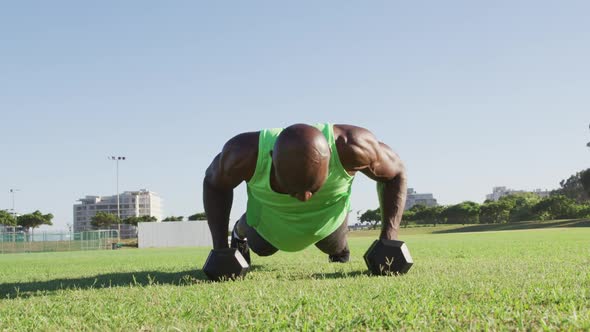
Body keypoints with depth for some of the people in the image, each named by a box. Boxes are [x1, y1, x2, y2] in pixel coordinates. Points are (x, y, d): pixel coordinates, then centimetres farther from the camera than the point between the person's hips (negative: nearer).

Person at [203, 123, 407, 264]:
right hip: (268, 217, 0)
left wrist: (389, 236, -31)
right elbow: (214, 182, -17)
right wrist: (220, 247, -24)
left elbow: (395, 172, -20)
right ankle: (240, 231, 55)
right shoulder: (247, 153, -40)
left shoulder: (351, 146, -41)